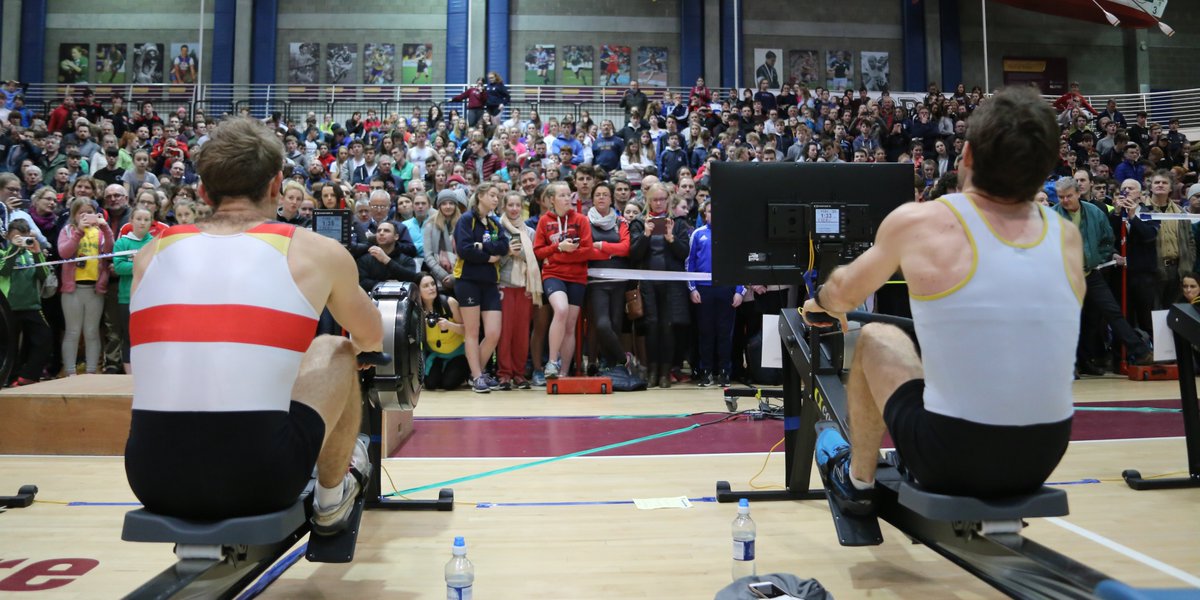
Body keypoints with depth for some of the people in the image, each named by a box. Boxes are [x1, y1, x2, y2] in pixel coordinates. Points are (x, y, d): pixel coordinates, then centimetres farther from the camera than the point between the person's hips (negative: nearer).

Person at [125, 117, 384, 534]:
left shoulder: (151, 253, 11)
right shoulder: (316, 251, 3)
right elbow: (372, 338, 22)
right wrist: (352, 345, 47)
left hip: (152, 479, 4)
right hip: (260, 476, -3)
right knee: (335, 352, 22)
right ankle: (331, 501, 35)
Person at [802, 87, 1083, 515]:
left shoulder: (918, 221, -10)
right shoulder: (1067, 235, 1)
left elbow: (846, 294, 8)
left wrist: (820, 302, 32)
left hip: (951, 457, -4)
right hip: (1043, 457, 4)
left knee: (875, 339, 19)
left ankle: (858, 481, 35)